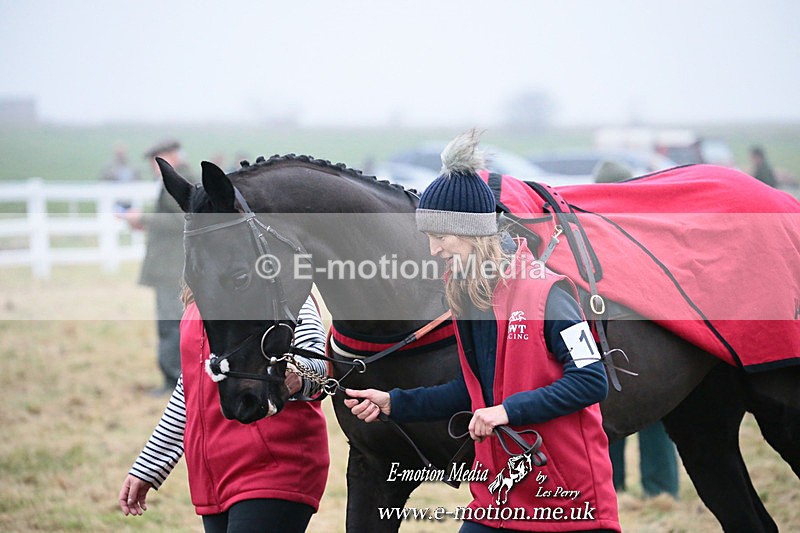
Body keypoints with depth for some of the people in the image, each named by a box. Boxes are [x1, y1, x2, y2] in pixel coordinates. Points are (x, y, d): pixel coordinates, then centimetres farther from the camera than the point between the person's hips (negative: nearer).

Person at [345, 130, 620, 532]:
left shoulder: (545, 292, -16)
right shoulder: (463, 297, 7)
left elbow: (591, 381, -19)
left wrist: (510, 410, -24)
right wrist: (393, 404, 8)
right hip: (497, 493, 6)